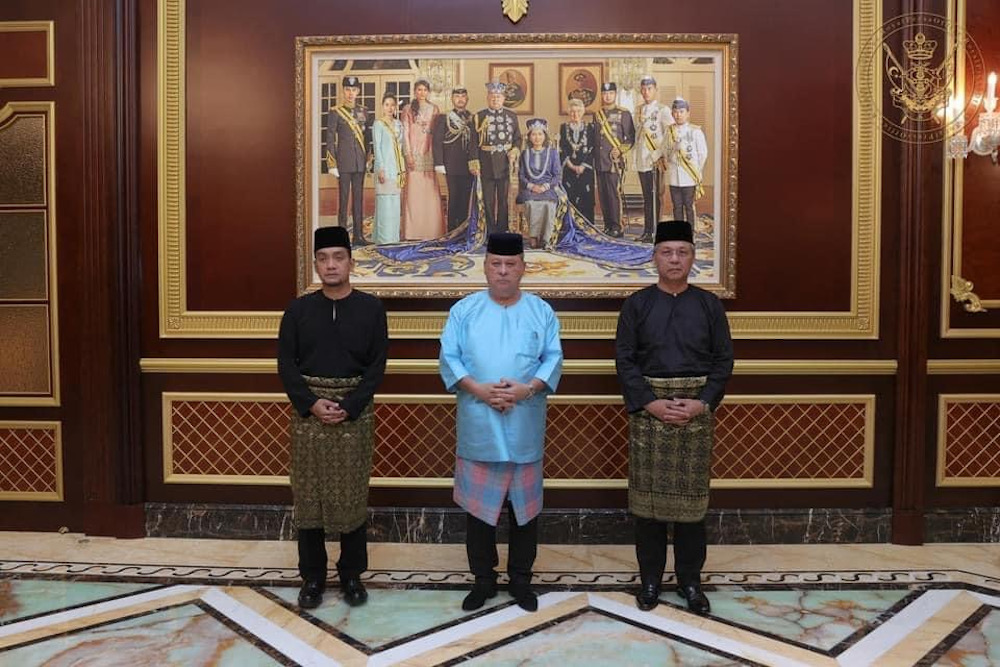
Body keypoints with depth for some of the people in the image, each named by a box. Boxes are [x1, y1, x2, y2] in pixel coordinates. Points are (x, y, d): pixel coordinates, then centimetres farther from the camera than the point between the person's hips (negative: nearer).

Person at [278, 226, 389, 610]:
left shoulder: (371, 308, -1)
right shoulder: (298, 309, 2)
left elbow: (377, 366, -3)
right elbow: (285, 364, 0)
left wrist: (349, 407, -14)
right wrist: (312, 404, -13)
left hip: (355, 411, -1)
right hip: (308, 411, 1)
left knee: (352, 495, 5)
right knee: (308, 495, 6)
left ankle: (351, 575, 22)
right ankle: (312, 577, 21)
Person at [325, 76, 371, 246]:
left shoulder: (363, 111, 11)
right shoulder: (335, 112, -2)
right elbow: (330, 140, -3)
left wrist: (367, 158, 9)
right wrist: (332, 164, -8)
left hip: (360, 161, 4)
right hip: (344, 161, -4)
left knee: (358, 197, 8)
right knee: (344, 198, -3)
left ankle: (358, 235, 14)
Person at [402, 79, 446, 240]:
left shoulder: (434, 109, 10)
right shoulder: (409, 110, 7)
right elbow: (405, 133, 2)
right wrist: (408, 154, -7)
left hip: (430, 152, 1)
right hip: (414, 152, -1)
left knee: (430, 190, 0)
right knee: (414, 190, -2)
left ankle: (432, 228, 6)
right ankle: (414, 229, 1)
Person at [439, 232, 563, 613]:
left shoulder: (542, 312, 5)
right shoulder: (464, 310, 3)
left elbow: (553, 359, 0)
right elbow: (449, 358, -1)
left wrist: (526, 388, -17)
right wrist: (478, 389, -16)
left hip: (525, 428, 0)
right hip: (478, 428, 0)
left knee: (525, 506, 9)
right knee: (478, 506, 8)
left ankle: (520, 579, 26)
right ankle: (483, 579, 25)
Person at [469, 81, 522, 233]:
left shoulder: (512, 116, 8)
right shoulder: (479, 117, 1)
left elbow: (517, 138, 12)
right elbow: (474, 142, -2)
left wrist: (514, 151, -7)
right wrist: (474, 162, -10)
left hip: (505, 163, 2)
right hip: (486, 164, -1)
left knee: (503, 199, 8)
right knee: (488, 200, 4)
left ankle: (503, 230, 17)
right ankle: (491, 231, 13)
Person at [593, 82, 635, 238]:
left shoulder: (624, 113, 1)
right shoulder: (597, 114, 15)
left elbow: (631, 137, 0)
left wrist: (620, 150, -13)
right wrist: (594, 156, 11)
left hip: (615, 161, -5)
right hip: (600, 162, 5)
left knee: (614, 193, -9)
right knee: (603, 194, 6)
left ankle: (617, 228, -4)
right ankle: (607, 226, 14)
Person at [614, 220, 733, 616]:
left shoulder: (709, 304, 4)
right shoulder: (637, 304, 1)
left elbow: (724, 359, 3)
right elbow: (624, 360, -2)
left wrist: (703, 403, -11)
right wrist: (651, 404, -13)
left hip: (696, 411, 1)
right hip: (648, 410, 0)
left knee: (691, 494, 7)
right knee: (648, 493, 5)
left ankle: (690, 579, 22)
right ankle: (650, 578, 21)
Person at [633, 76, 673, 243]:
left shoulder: (662, 109, -3)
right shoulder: (638, 110, 15)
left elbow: (672, 133, -10)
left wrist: (661, 155, -14)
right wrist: (635, 154, 12)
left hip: (656, 160, -6)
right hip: (641, 160, 6)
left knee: (655, 196, -5)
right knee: (646, 196, 10)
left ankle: (656, 232, -3)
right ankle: (647, 231, 16)